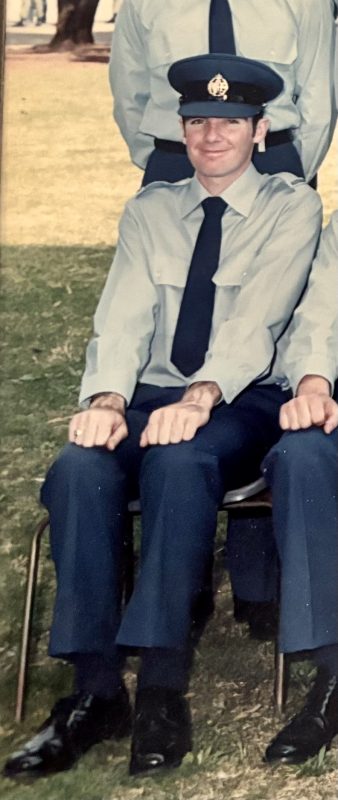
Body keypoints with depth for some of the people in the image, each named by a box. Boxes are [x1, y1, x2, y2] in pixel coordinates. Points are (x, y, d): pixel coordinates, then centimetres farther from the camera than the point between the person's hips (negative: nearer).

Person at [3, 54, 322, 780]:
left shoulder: (292, 207, 2)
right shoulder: (148, 211, 13)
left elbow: (256, 318, -14)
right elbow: (123, 318, 0)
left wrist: (200, 398, -32)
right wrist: (106, 399, -22)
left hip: (244, 401, -3)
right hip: (155, 396, 3)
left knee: (180, 460, -37)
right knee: (80, 467, -29)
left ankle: (162, 690, -36)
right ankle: (94, 689, -27)